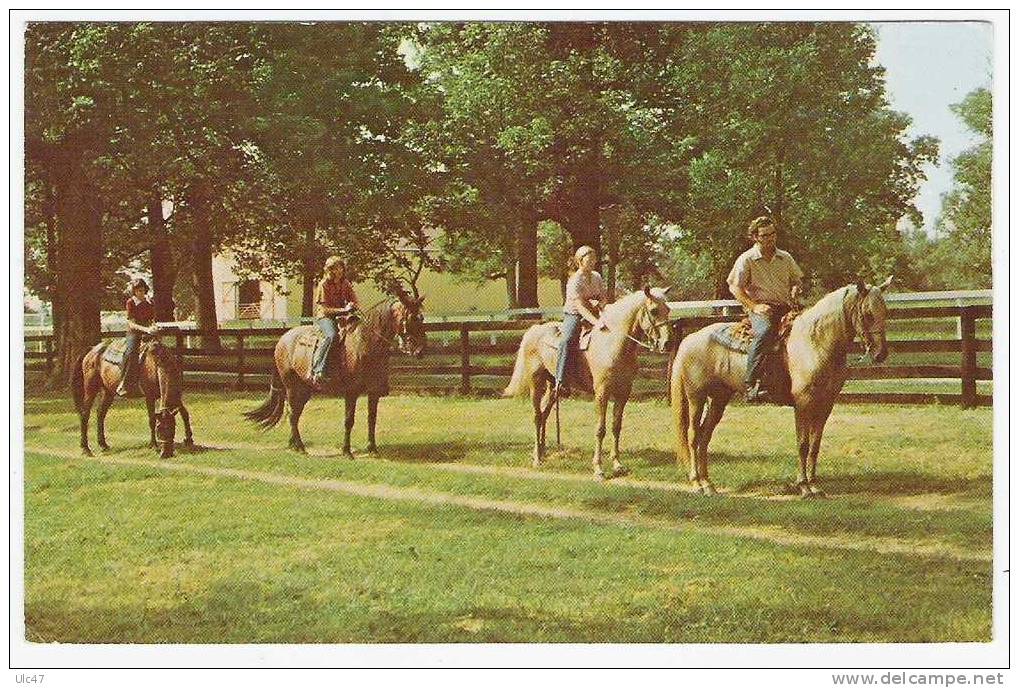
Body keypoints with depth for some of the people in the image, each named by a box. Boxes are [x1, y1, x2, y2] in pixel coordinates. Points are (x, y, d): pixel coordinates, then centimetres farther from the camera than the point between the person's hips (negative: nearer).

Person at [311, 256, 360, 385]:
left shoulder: (346, 284, 10)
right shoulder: (324, 285, -7)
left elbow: (355, 302, 14)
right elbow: (324, 309, -13)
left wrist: (352, 307, -11)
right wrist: (343, 310, -21)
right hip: (324, 317, -6)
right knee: (331, 335, -36)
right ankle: (318, 370, -41)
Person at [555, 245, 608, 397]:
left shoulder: (597, 277, 9)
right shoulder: (575, 281, -13)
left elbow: (604, 298, 15)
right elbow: (580, 306, -23)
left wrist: (599, 303, -12)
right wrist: (596, 322, -35)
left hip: (594, 314, 7)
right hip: (574, 315, -7)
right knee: (567, 340, -32)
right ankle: (560, 381, -37)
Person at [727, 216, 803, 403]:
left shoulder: (785, 258, 16)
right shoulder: (747, 259, 1)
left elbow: (796, 280, 28)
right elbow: (735, 287, -4)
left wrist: (795, 291, 3)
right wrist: (754, 306, -15)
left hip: (785, 307, 6)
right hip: (760, 308, -5)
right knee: (765, 332, -37)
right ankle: (752, 385, -43)